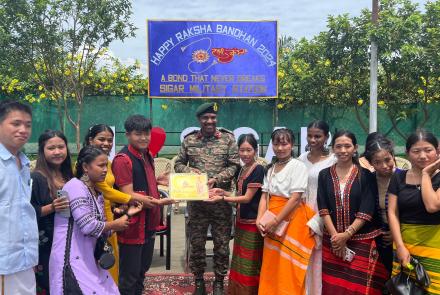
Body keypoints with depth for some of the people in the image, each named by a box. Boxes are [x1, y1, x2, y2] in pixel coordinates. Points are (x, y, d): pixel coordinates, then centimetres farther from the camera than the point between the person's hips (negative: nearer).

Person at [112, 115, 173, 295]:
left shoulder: (147, 155, 9)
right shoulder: (123, 160, -18)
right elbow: (128, 195, -23)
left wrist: (158, 181, 7)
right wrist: (158, 202, -30)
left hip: (148, 223, 9)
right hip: (132, 226, -9)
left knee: (143, 268, 22)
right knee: (129, 274, 4)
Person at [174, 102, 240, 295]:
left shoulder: (228, 138, 0)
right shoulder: (189, 140, 4)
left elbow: (234, 166, -4)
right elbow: (178, 164, 10)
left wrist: (216, 179, -17)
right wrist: (190, 171, -12)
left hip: (221, 199, -1)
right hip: (196, 200, 1)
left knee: (222, 243, 7)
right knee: (196, 243, 9)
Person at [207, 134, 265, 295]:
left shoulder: (258, 170, -15)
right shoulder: (242, 170, 11)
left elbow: (247, 198, -17)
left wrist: (222, 198, -20)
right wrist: (223, 192, 2)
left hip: (252, 223, -8)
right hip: (241, 221, 8)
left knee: (250, 265, 0)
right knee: (239, 262, 16)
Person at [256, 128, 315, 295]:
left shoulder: (298, 166, -7)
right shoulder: (271, 169, 13)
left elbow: (295, 198, -15)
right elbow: (265, 196, 7)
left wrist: (276, 221, -16)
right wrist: (260, 219, -8)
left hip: (291, 221, -6)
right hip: (272, 223, 6)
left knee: (288, 268, -2)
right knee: (270, 266, 11)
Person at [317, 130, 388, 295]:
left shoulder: (366, 176, -2)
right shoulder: (324, 175, 5)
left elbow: (366, 211, -8)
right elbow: (323, 209, -1)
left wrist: (346, 235, -15)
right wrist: (335, 235, -12)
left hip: (361, 241, -2)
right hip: (332, 240, 2)